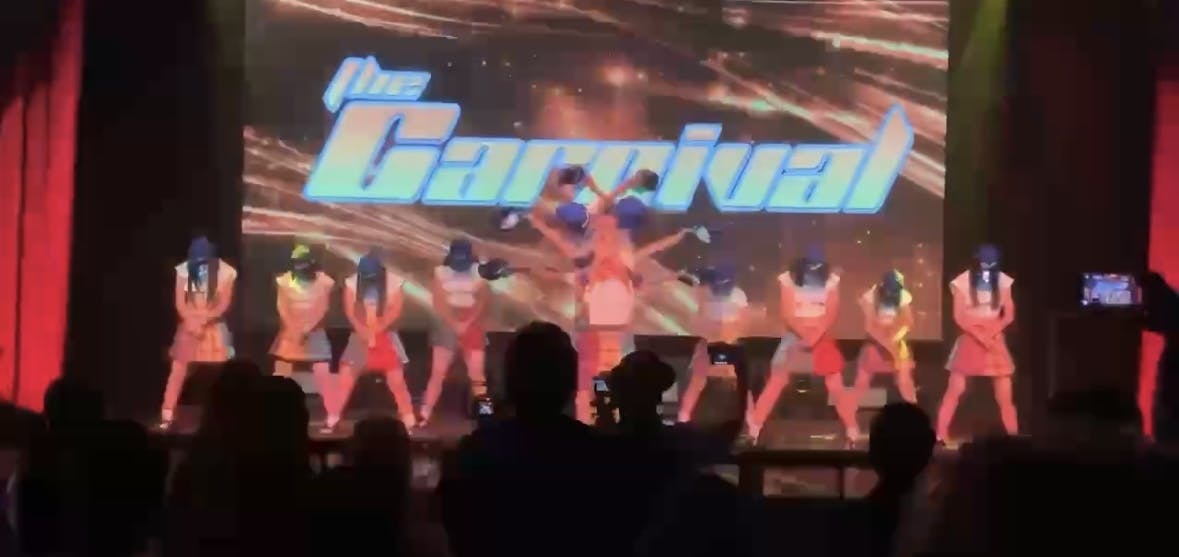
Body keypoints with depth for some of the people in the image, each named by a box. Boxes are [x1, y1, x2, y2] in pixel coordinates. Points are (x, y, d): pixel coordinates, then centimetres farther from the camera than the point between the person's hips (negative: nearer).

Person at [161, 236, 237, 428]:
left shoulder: (225, 272, -10)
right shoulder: (184, 270, -7)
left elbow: (224, 305, -10)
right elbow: (180, 303, -6)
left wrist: (204, 319, -22)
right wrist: (192, 322, -19)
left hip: (214, 328, 0)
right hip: (188, 327, 1)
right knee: (178, 372, -2)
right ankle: (167, 415, 1)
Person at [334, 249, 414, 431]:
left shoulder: (394, 283, -11)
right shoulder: (352, 282, -9)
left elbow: (395, 312, -9)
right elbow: (350, 312, -6)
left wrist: (377, 329, -14)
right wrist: (365, 332, -13)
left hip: (386, 336, -1)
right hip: (360, 337, 1)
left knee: (397, 381, -5)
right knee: (345, 378, -5)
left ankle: (409, 422, 5)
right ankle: (332, 420, 2)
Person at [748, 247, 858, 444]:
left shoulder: (831, 280, -5)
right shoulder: (788, 280, -7)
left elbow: (831, 314, -5)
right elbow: (787, 315, -8)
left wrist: (815, 335, -18)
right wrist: (805, 334, -21)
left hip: (822, 337, 1)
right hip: (795, 336, 0)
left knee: (836, 384, -4)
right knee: (776, 381, -5)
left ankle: (852, 430, 6)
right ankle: (754, 427, 0)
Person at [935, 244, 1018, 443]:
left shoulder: (1003, 281, -1)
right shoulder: (963, 282, -7)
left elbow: (1009, 315, 2)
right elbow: (959, 316, -8)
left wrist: (991, 332, -14)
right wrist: (979, 335, -19)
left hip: (995, 340, 2)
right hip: (969, 339, -2)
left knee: (1005, 395, -1)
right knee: (955, 390, -6)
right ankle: (940, 435, -1)